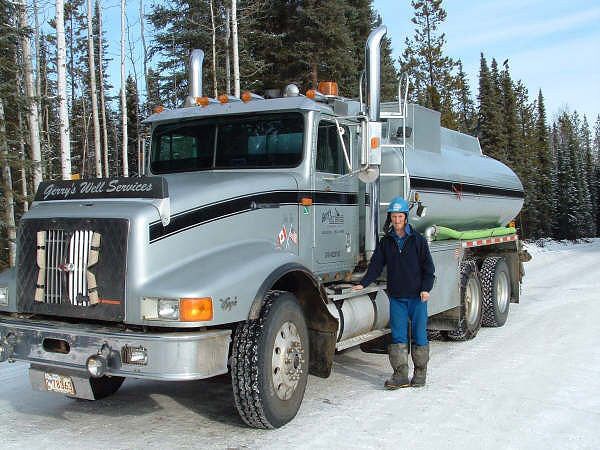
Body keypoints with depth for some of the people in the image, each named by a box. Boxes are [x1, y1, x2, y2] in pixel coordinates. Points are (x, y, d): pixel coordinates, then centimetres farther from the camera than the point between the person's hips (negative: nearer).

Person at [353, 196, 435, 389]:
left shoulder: (418, 240, 0)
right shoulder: (385, 242, 8)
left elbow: (428, 266, 0)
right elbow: (376, 265, 9)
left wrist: (426, 288, -10)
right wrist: (363, 283, -2)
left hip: (417, 296, -2)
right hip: (396, 297, 2)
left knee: (419, 335, 4)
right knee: (398, 336, 2)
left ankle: (420, 373, 17)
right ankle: (400, 375, 6)